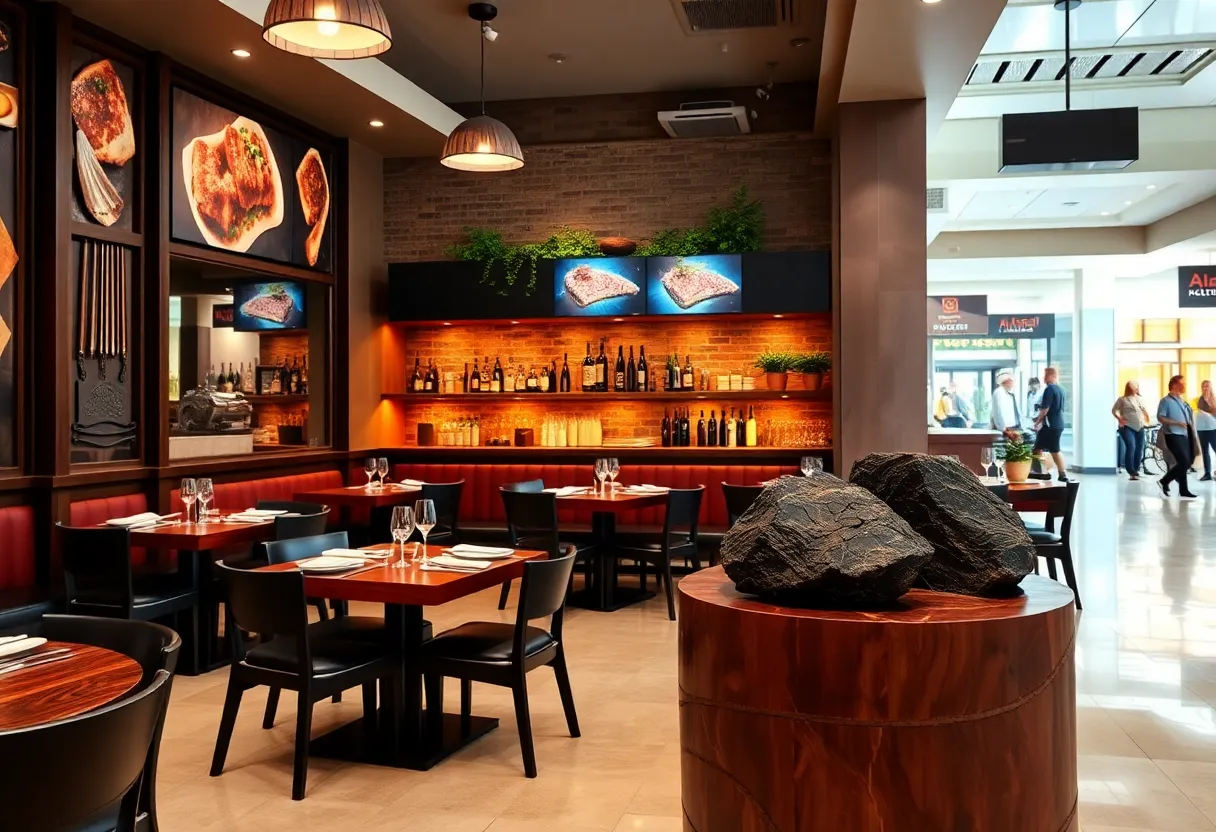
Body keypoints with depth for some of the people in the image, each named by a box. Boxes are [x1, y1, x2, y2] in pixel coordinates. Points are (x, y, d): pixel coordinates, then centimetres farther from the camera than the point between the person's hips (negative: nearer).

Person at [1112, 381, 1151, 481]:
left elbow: (1145, 410, 26)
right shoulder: (1122, 399, 0)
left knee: (1139, 449, 6)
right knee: (1131, 447, -20)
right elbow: (1114, 410, 1)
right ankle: (1131, 472, -18)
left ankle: (1136, 470, 21)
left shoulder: (1140, 399, 16)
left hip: (1140, 427, 6)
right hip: (1128, 427, -6)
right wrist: (1120, 419, -11)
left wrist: (1147, 420, 13)